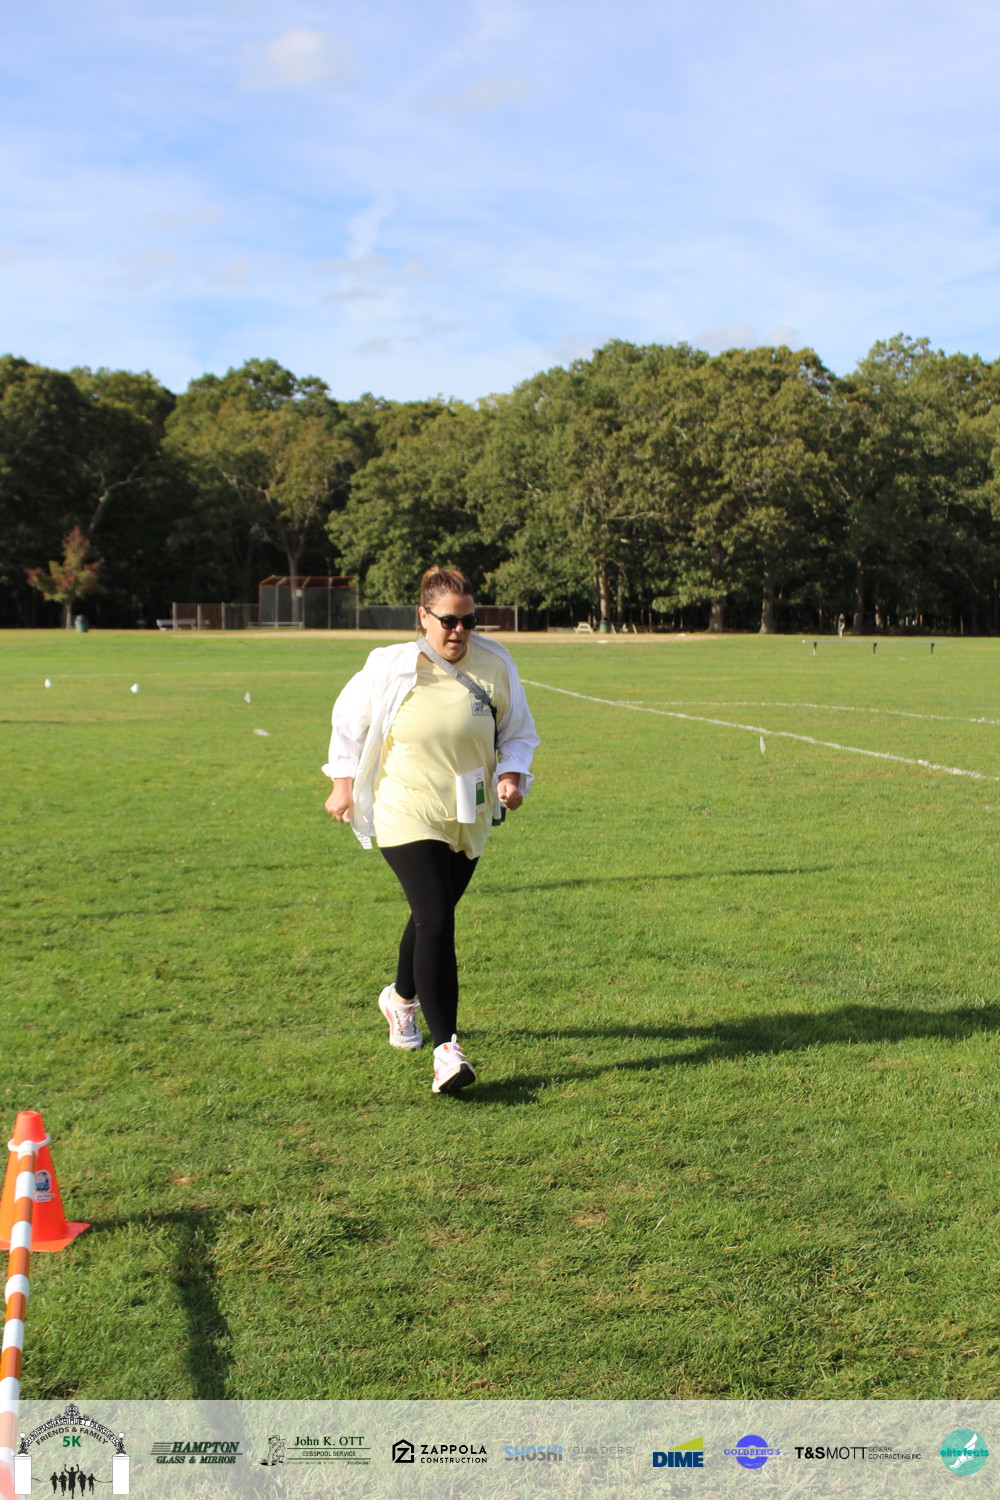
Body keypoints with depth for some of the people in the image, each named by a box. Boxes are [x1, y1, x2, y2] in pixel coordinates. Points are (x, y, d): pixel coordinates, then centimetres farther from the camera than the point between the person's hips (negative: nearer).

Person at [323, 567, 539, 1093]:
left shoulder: (495, 666, -4)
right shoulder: (390, 667, -10)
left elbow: (518, 732, 10)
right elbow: (347, 720, 8)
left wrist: (512, 774, -9)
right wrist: (344, 782, 5)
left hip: (469, 819, 4)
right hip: (407, 816, -4)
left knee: (433, 916, 19)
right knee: (436, 920, -18)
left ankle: (401, 997, 49)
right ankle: (446, 1050, -16)